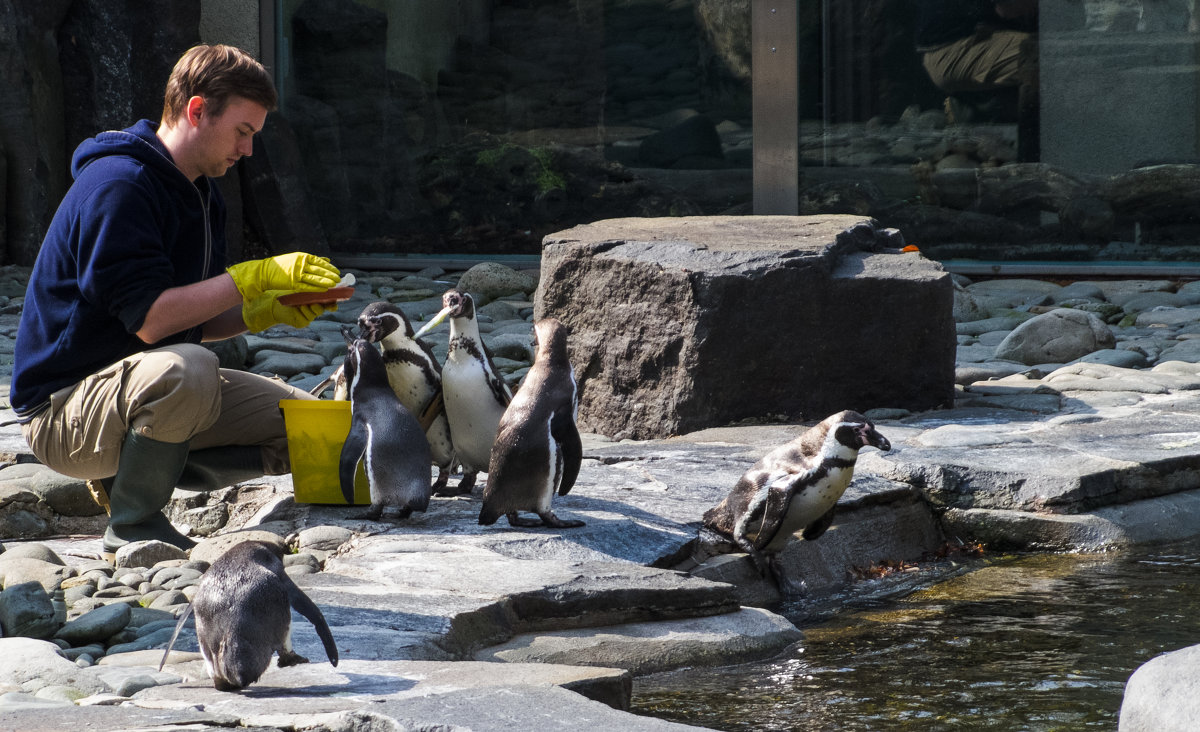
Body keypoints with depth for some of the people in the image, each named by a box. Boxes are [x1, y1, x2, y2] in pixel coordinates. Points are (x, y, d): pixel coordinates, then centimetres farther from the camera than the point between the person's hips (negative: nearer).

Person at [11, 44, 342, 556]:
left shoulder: (200, 194, 12)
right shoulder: (117, 184, -19)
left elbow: (196, 320, 13)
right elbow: (151, 319, -27)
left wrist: (266, 311, -5)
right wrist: (258, 277, -24)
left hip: (147, 387, 10)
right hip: (62, 408, -9)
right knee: (187, 370, -40)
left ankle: (133, 471, 4)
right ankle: (132, 523, -18)